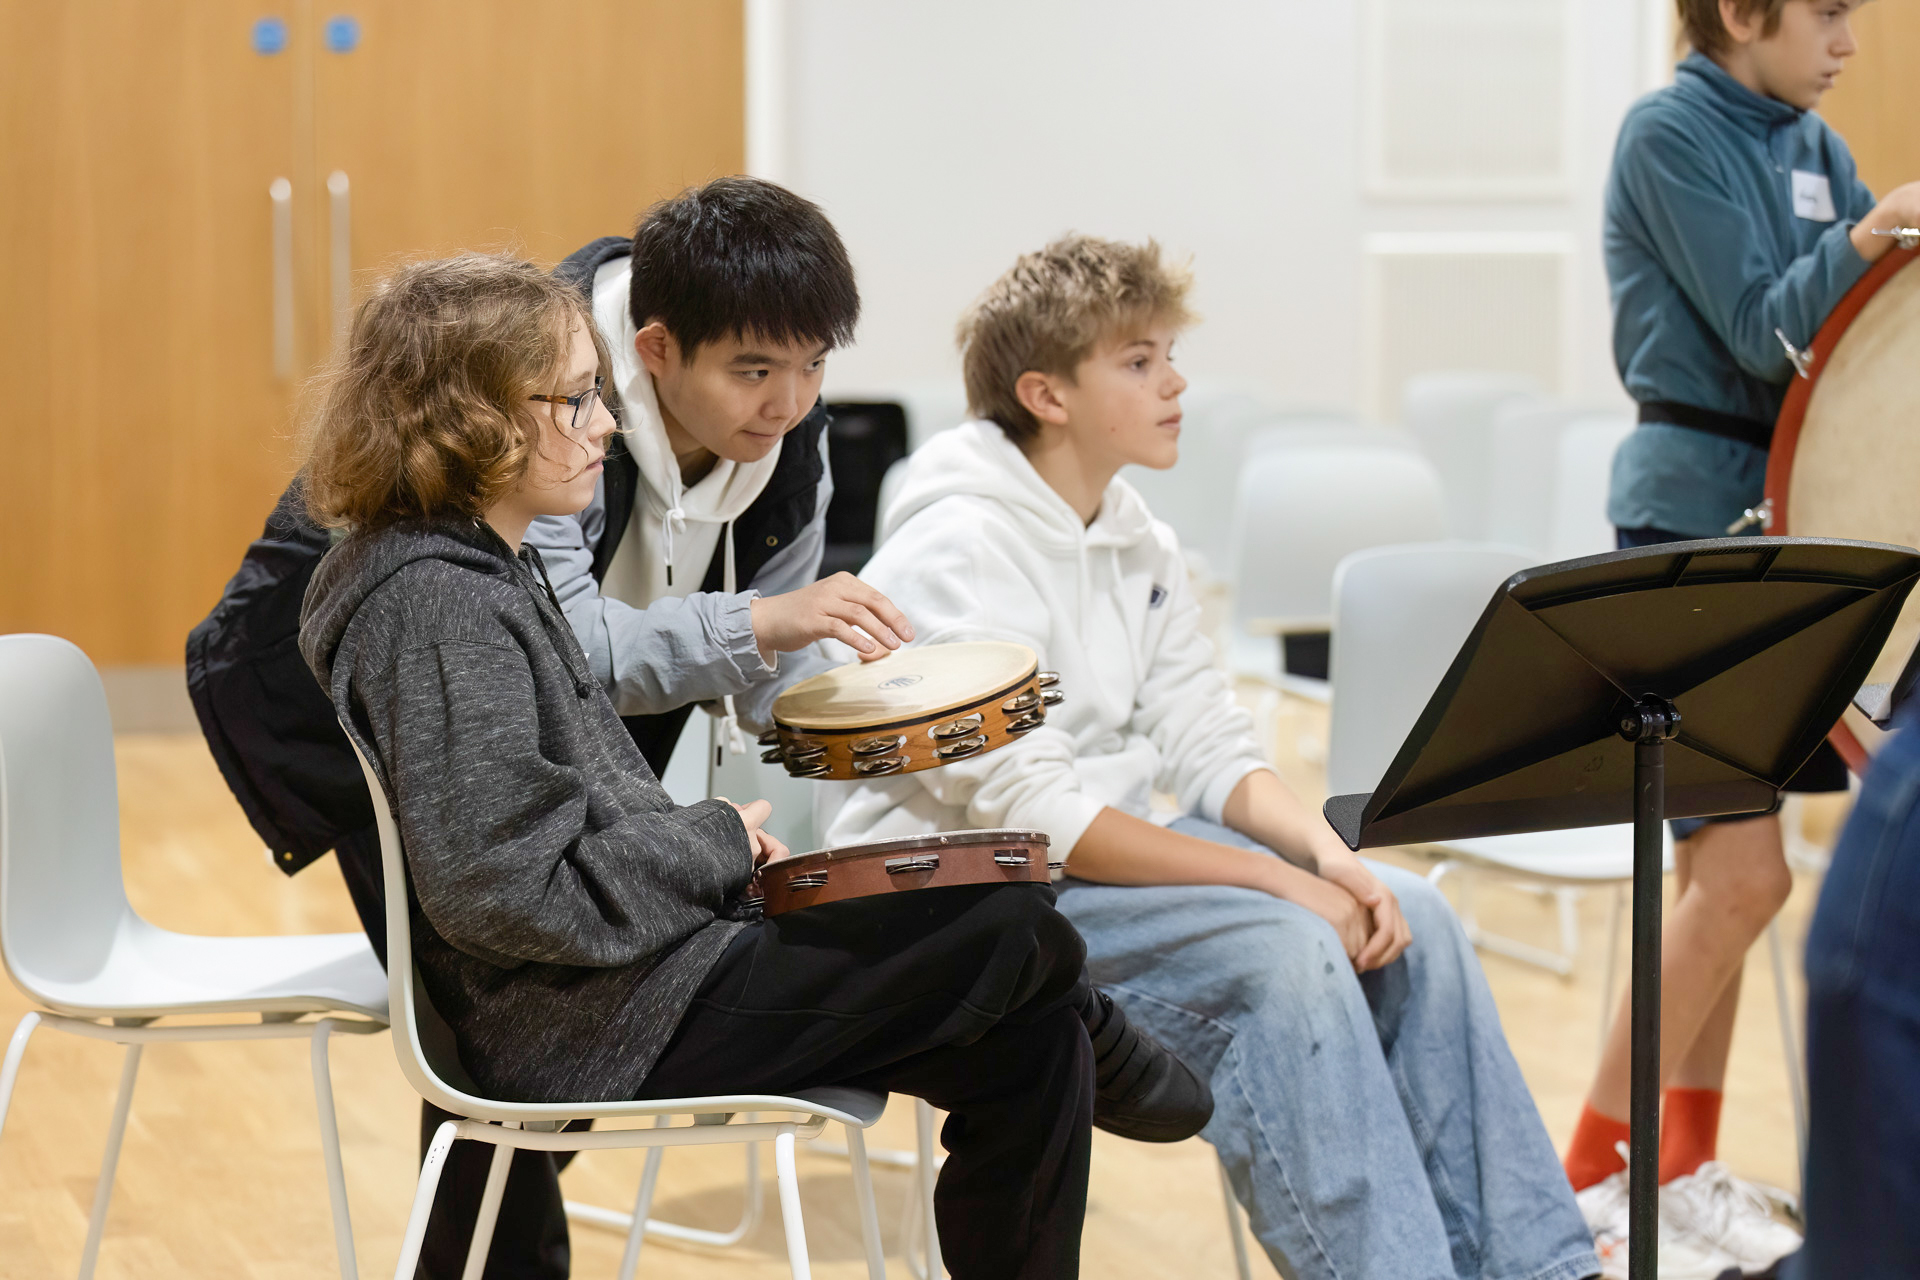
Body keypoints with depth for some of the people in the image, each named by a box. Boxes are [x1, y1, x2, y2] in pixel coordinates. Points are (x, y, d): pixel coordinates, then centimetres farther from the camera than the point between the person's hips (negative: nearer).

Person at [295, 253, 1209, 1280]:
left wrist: (706, 845, 5)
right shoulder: (437, 607, -20)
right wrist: (714, 845, -13)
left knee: (1029, 1053, 4)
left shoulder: (485, 568, 13)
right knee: (1010, 932, -7)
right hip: (604, 1027, -11)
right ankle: (1106, 1060, 23)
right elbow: (504, 893, -26)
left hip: (649, 956, 11)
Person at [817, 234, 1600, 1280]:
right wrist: (1276, 878, -25)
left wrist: (1327, 853, -14)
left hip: (1107, 846, 8)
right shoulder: (958, 550, -18)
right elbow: (1029, 813, -25)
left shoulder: (1135, 542, 9)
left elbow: (1211, 753, 7)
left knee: (1405, 916, -7)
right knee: (1283, 950, -28)